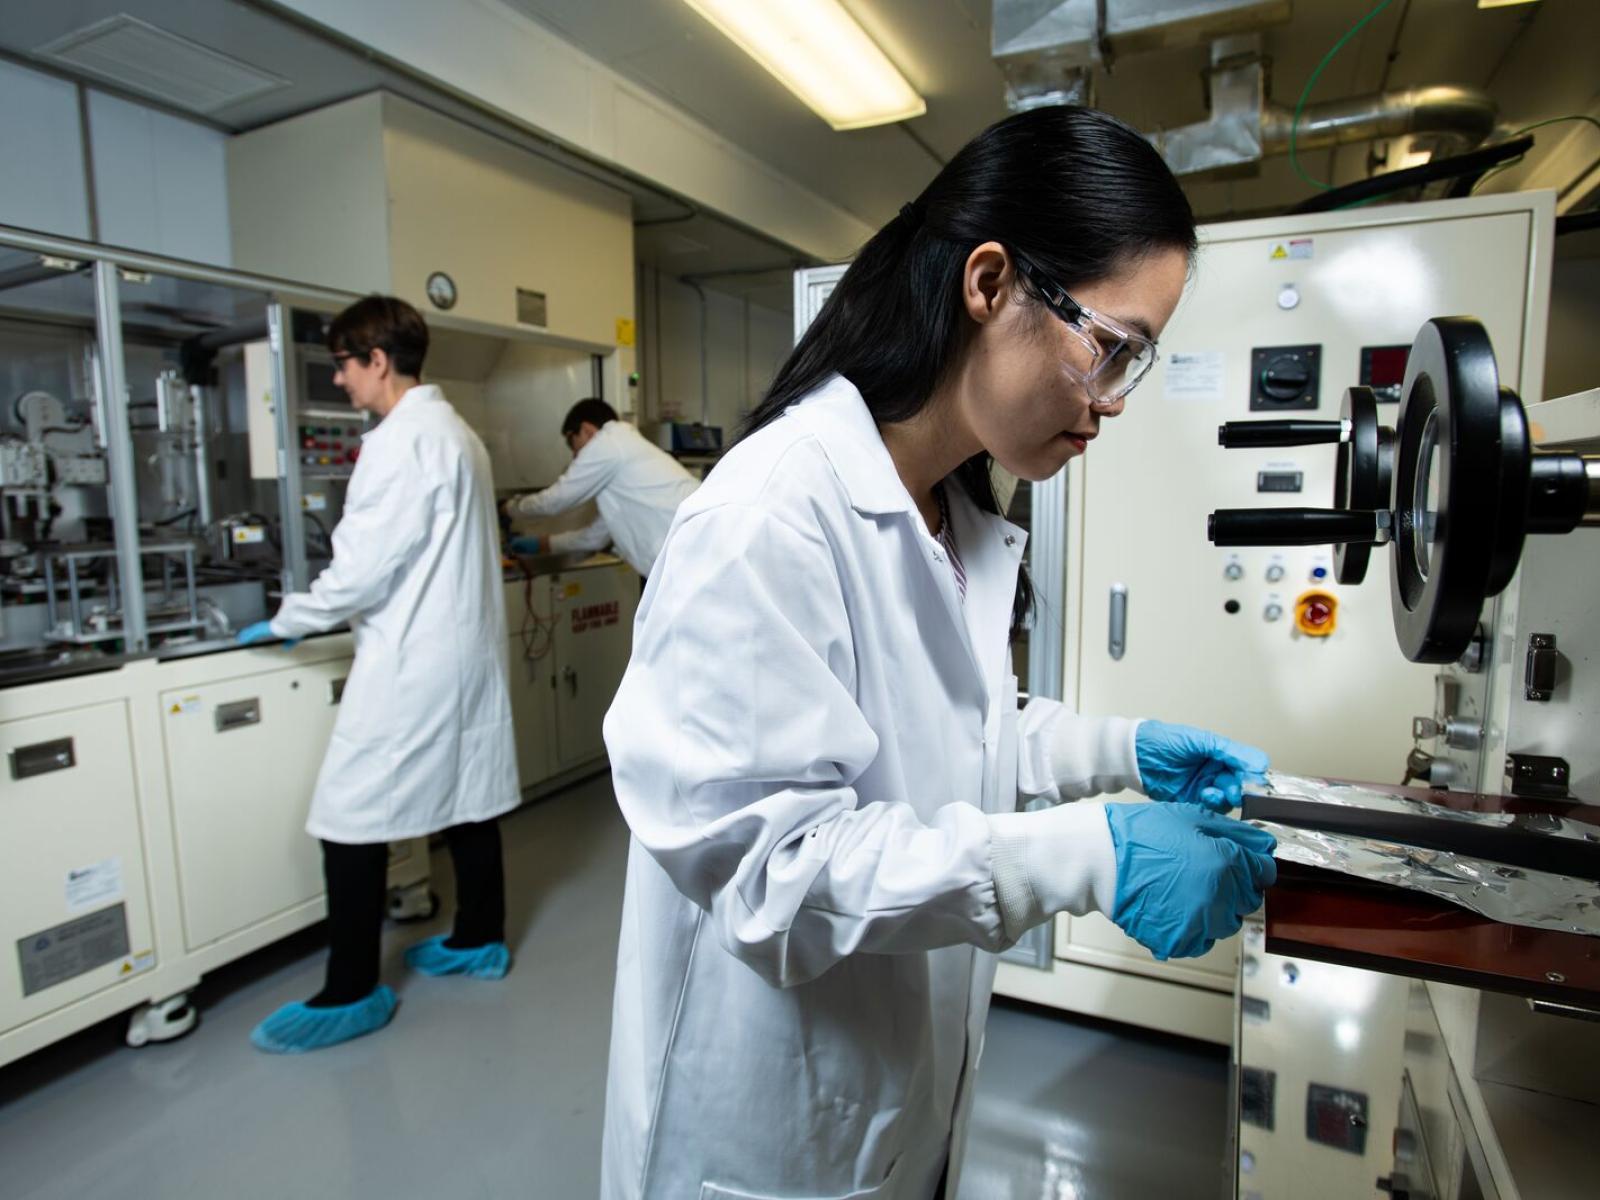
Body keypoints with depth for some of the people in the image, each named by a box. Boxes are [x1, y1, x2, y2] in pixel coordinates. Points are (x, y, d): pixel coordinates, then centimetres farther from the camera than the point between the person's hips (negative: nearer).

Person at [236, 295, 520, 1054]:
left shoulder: (401, 441, -15)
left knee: (350, 822, 0)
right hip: (467, 649, 10)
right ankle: (480, 941, 30)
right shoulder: (457, 432, 14)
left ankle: (350, 996, 11)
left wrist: (287, 622, -1)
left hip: (411, 665, -10)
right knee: (468, 800, 16)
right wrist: (328, 612, 22)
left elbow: (363, 567, -17)